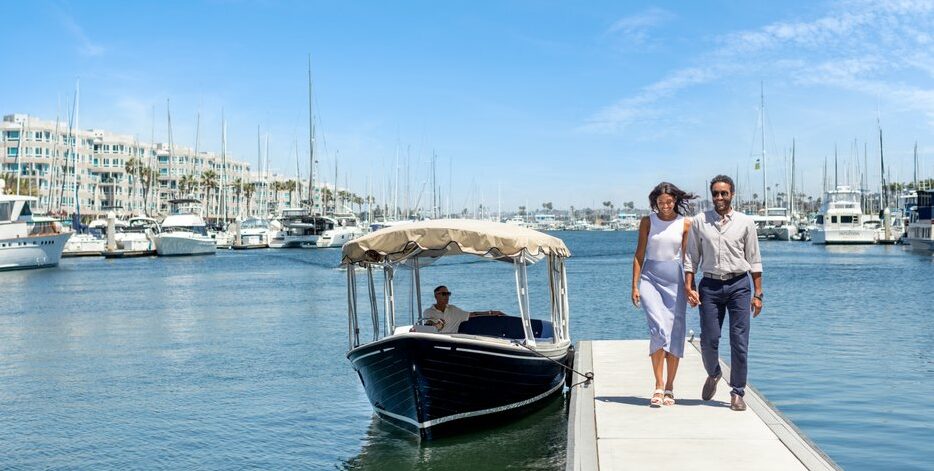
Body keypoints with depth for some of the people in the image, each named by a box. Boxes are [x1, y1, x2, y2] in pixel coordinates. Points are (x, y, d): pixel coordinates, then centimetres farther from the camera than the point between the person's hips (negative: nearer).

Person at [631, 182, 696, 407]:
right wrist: (635, 285, -1)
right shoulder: (647, 222, 4)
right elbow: (639, 255, 4)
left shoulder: (685, 224, 5)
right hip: (651, 279, -1)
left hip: (675, 280, 2)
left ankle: (669, 388, 13)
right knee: (659, 329, -17)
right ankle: (658, 387, -11)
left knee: (675, 333, 1)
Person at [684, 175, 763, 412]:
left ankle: (737, 393, 11)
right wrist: (689, 288, -2)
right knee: (709, 340, 0)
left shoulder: (745, 222, 4)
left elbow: (754, 260, 6)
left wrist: (758, 294, 3)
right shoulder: (699, 221, 4)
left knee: (739, 341, -3)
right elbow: (691, 257, 7)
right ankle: (713, 375, 31)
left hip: (739, 285, 0)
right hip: (710, 285, 1)